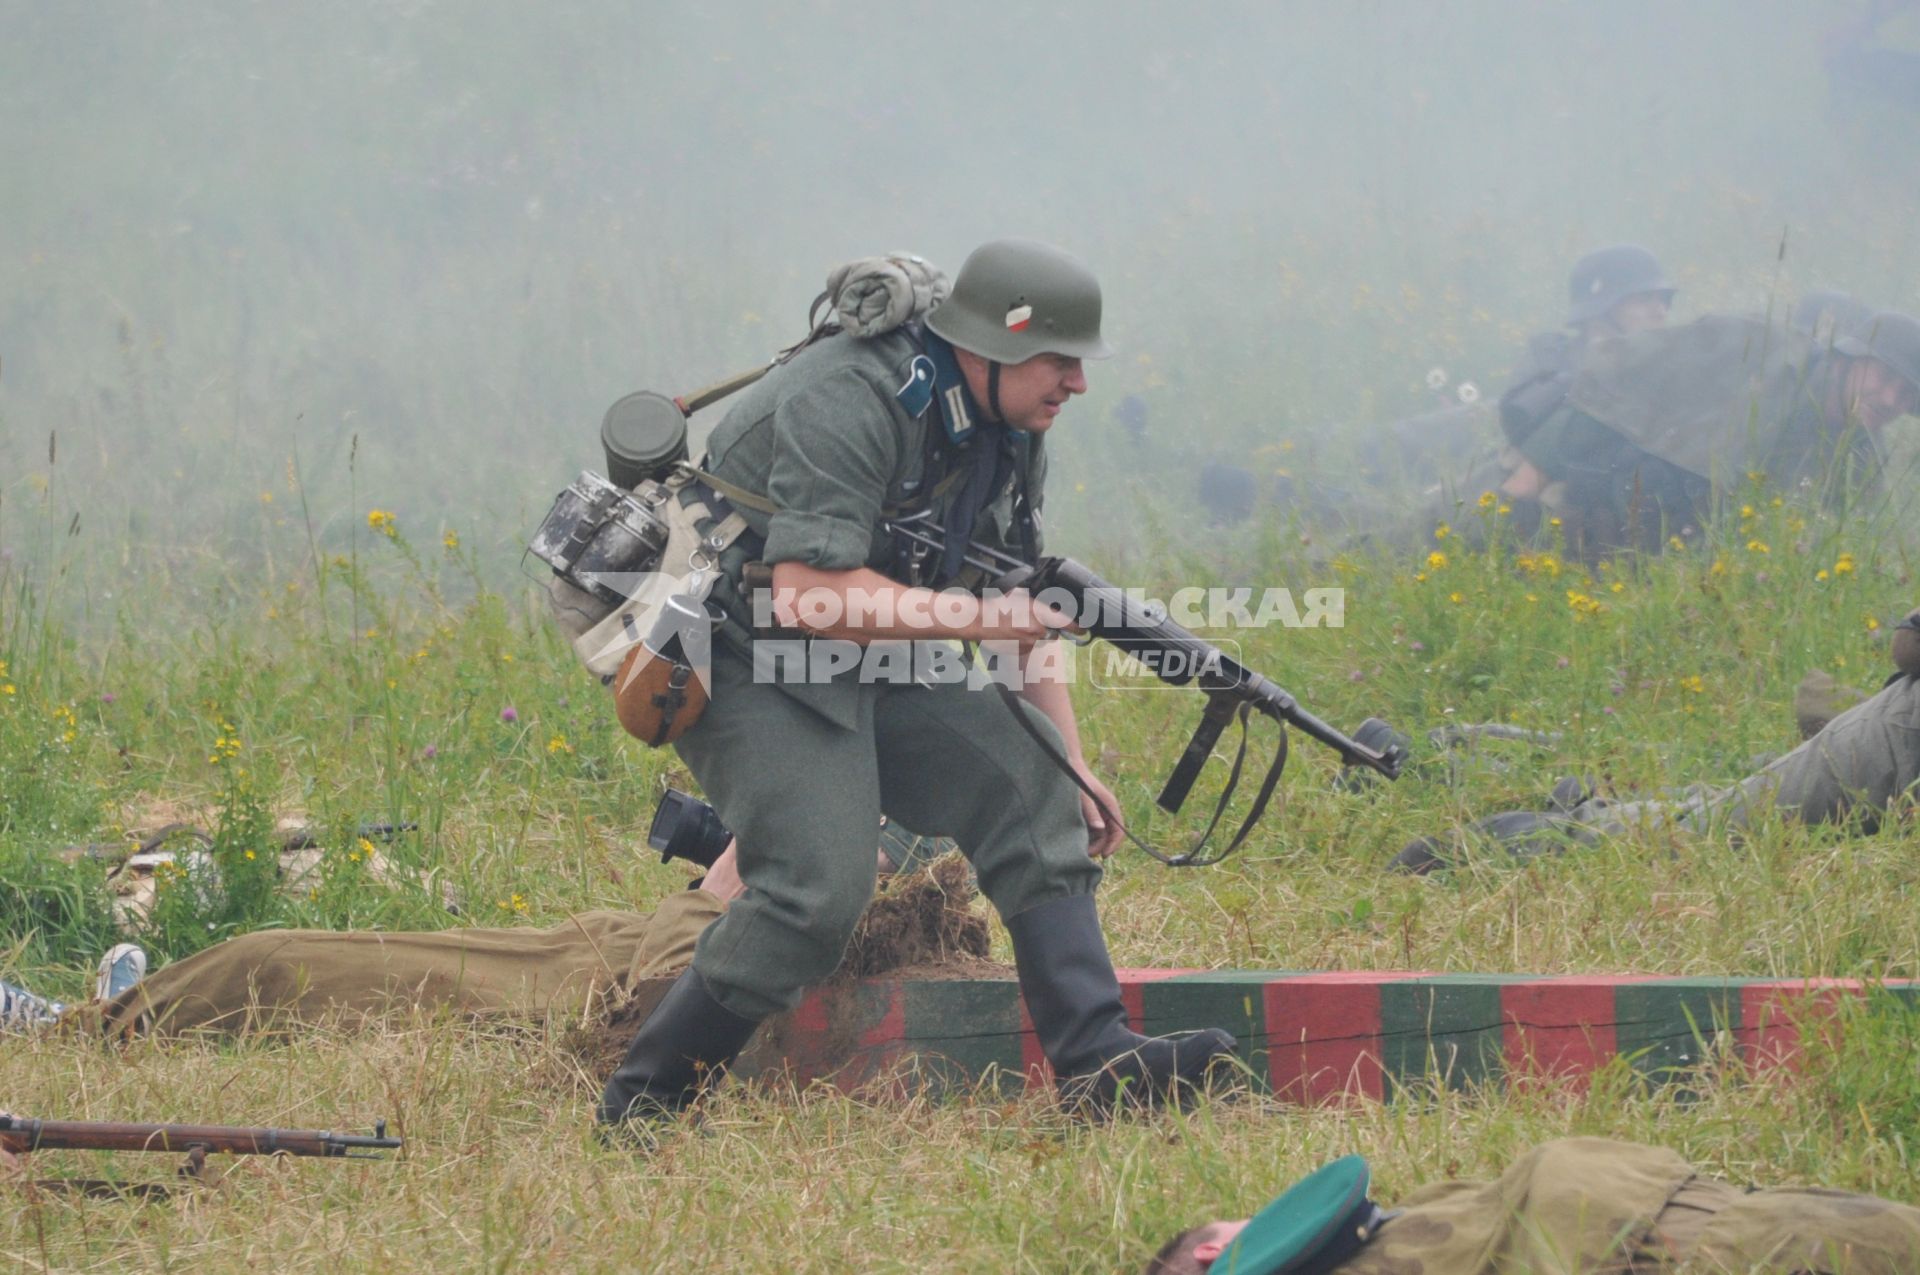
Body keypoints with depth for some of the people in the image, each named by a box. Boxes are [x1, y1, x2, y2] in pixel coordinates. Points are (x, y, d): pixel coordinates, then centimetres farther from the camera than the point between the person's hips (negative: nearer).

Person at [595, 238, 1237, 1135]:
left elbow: (1020, 607, 12)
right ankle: (640, 1109, -10)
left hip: (868, 663, 9)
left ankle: (1096, 1063, -5)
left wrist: (1071, 763, 5)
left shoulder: (1009, 430, 3)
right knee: (817, 890, -22)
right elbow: (810, 591, -33)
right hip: (749, 663, -9)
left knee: (1030, 793, -3)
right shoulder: (853, 404, -26)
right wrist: (977, 618, -29)